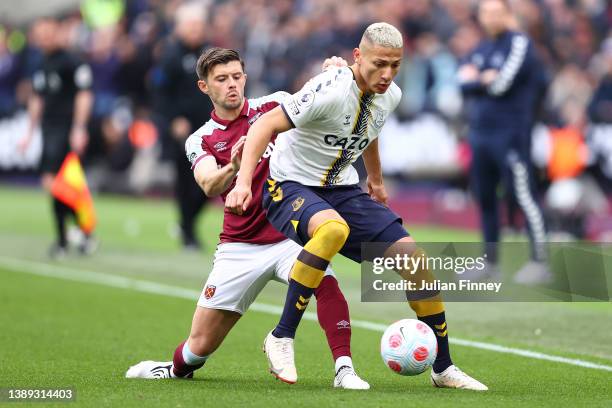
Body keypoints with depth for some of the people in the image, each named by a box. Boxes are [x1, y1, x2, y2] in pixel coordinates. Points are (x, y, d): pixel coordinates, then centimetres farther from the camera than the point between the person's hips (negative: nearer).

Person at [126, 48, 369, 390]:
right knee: (201, 344, 3)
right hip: (240, 247, 1)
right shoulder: (201, 140, 3)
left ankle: (344, 369, -26)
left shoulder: (272, 106, 3)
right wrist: (233, 168, -39)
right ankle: (179, 368, 37)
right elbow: (210, 185, -17)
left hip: (289, 236, -1)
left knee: (326, 282, -33)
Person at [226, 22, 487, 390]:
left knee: (413, 257, -5)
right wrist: (244, 182, -35)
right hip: (291, 188, -7)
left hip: (343, 190, 7)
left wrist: (376, 181, 36)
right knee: (334, 229, -41)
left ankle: (443, 368, 10)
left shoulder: (390, 96, -1)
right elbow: (265, 125, -24)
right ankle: (282, 338, -27)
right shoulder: (330, 91, -25)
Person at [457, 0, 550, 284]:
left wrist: (476, 80, 0)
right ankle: (490, 263, 18)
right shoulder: (481, 49, 17)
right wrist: (485, 80, -8)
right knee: (484, 198, 10)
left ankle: (540, 263, -11)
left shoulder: (519, 43, -7)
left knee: (523, 196, -11)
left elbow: (502, 84, -16)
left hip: (510, 134, -8)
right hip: (480, 132, 8)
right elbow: (464, 82, 8)